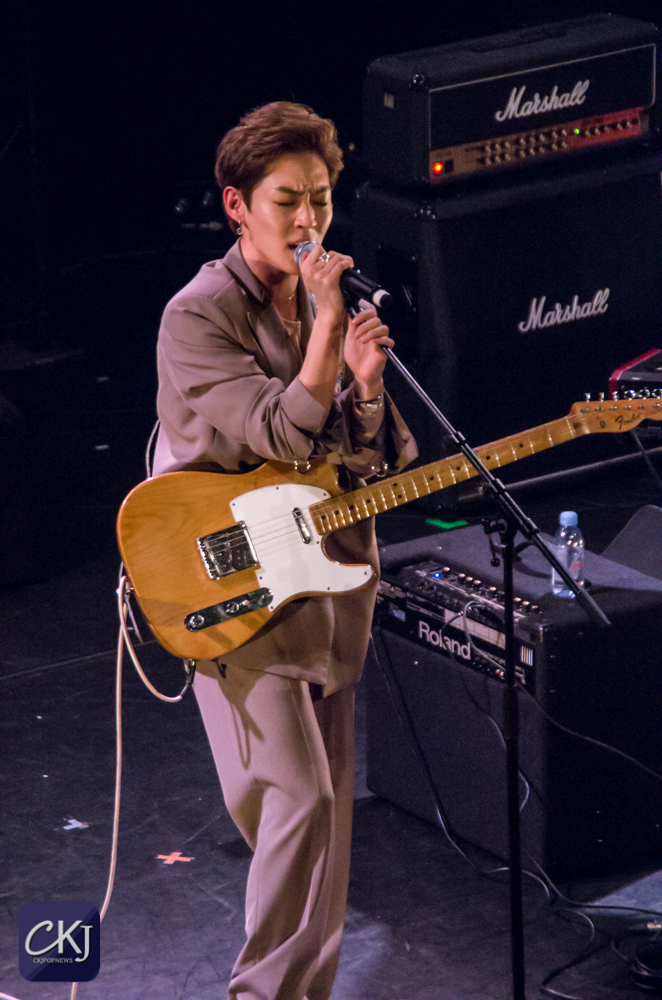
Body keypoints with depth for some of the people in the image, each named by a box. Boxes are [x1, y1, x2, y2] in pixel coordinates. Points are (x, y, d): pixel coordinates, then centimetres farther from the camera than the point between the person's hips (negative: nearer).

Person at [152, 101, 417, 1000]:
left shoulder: (322, 304, 10)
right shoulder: (199, 318, -13)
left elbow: (374, 463, 7)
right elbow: (287, 438, -23)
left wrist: (366, 387, -12)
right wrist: (329, 328, -24)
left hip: (328, 580, 7)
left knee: (327, 809, 13)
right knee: (298, 800, -15)